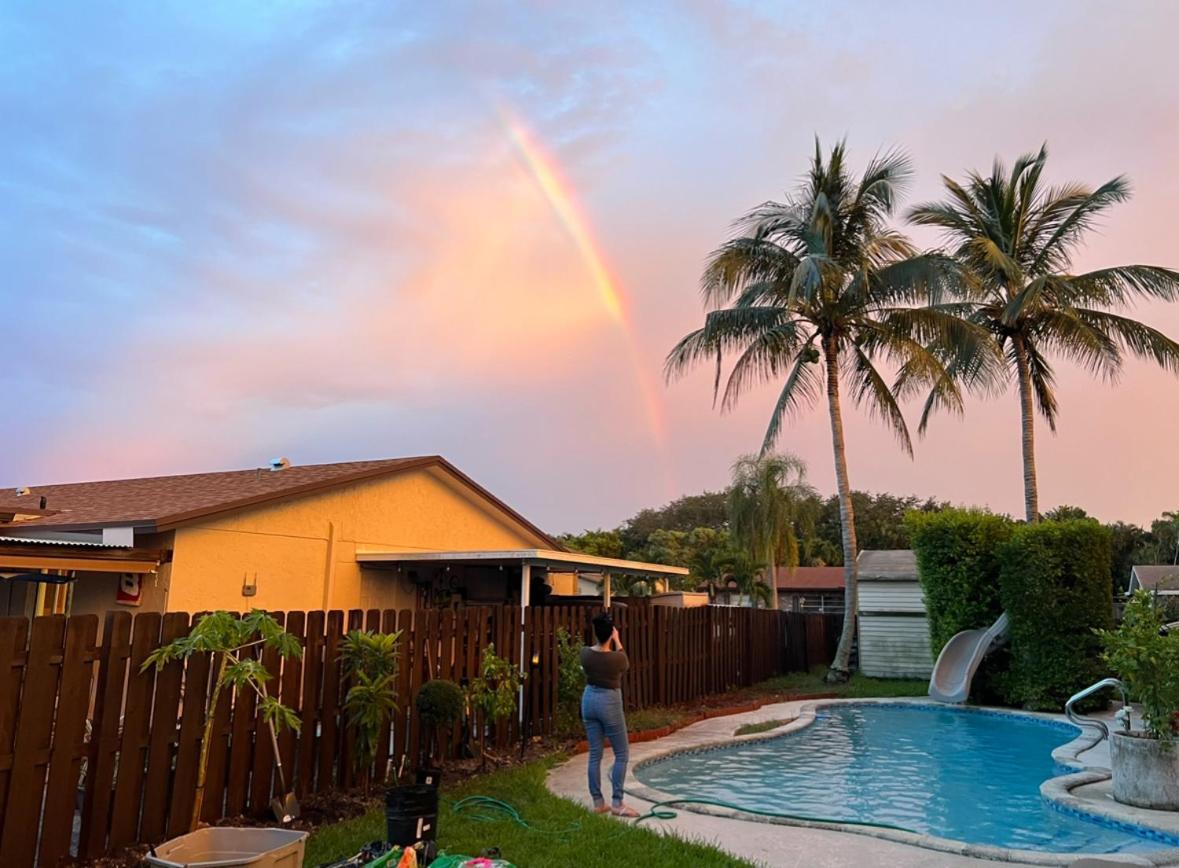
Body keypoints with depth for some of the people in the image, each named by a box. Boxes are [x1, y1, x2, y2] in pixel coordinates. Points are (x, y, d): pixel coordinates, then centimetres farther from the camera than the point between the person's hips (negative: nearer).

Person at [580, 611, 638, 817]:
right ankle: (617, 803, 5)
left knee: (595, 754, 12)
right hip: (609, 702, -5)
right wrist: (617, 642, 12)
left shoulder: (586, 653, -8)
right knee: (622, 754, 8)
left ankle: (598, 802, 17)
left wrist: (603, 639, 18)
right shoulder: (617, 658, -20)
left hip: (589, 700, 5)